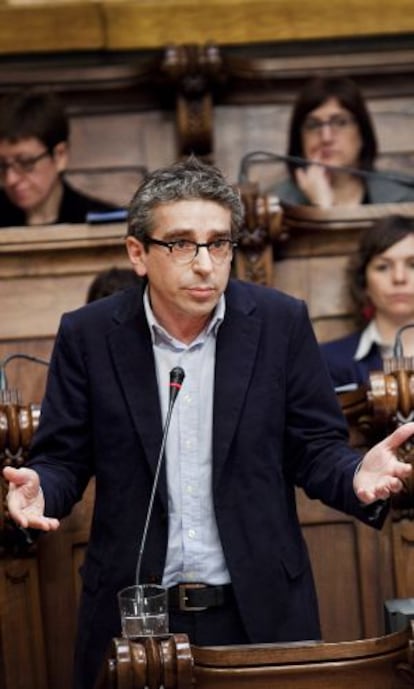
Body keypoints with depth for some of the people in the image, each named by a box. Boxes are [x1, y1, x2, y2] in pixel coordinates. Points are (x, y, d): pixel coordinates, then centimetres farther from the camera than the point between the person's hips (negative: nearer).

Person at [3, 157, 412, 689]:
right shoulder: (88, 335, -1)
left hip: (262, 611, 0)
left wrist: (356, 476, -20)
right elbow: (63, 458, 3)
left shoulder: (281, 322, -2)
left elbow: (315, 446, 2)